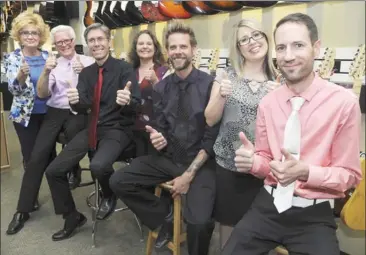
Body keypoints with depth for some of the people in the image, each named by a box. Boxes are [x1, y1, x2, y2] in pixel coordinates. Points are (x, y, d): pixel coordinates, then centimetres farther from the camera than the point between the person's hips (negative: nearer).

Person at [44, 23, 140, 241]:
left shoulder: (124, 68, -9)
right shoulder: (86, 73, 9)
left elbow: (136, 105, -18)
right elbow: (83, 108, 0)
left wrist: (127, 101, -42)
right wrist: (75, 101, -24)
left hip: (118, 129, -6)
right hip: (92, 129, 6)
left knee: (98, 166, -35)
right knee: (54, 171, -2)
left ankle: (109, 196, 2)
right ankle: (72, 218, 20)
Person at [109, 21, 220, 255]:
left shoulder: (209, 84, -9)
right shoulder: (161, 88, 6)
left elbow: (212, 136, -11)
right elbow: (160, 129, 8)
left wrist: (189, 174, -16)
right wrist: (157, 138, -17)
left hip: (200, 162, -5)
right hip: (168, 158, 5)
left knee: (199, 221, -27)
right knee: (119, 182, -9)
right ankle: (166, 215, 11)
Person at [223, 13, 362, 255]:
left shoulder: (344, 102, -10)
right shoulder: (267, 103, 1)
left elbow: (349, 174, -4)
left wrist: (305, 172, -22)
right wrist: (252, 161, -11)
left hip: (314, 214, -2)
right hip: (268, 205, 3)